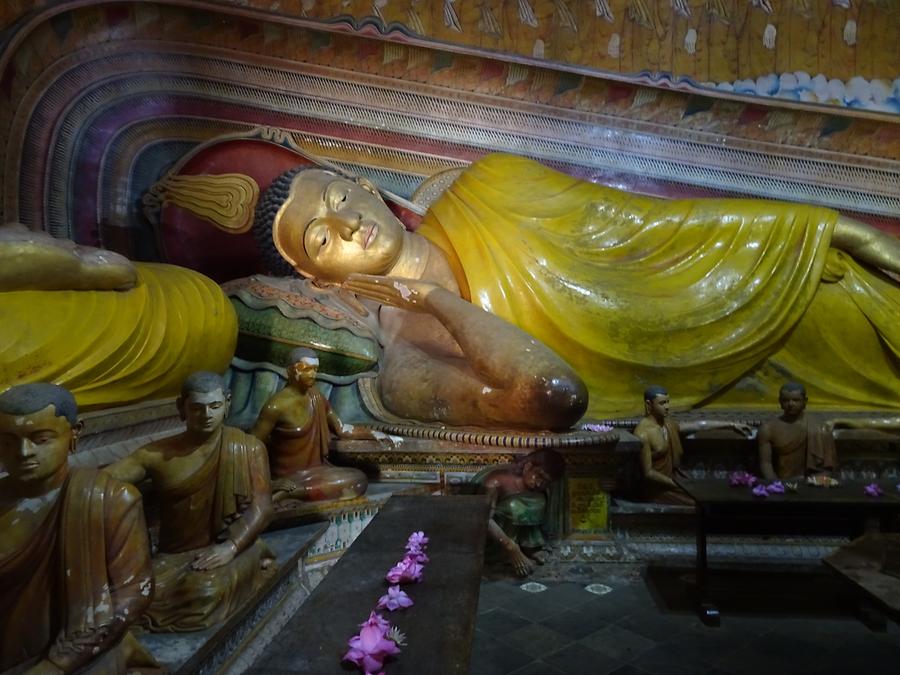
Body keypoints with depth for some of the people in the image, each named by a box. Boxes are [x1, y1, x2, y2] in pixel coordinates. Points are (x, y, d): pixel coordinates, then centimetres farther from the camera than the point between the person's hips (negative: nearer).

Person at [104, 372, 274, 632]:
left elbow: (261, 507, -9)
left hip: (232, 550, -2)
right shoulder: (157, 454, 3)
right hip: (174, 557, 2)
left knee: (207, 592, -32)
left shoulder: (248, 449, -2)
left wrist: (230, 548, -22)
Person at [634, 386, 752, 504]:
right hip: (655, 488, -9)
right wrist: (676, 485, -15)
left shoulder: (668, 424, 8)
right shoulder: (643, 434, -20)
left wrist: (732, 425, 17)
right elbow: (648, 473, -20)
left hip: (671, 480, 9)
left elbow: (699, 425, 16)